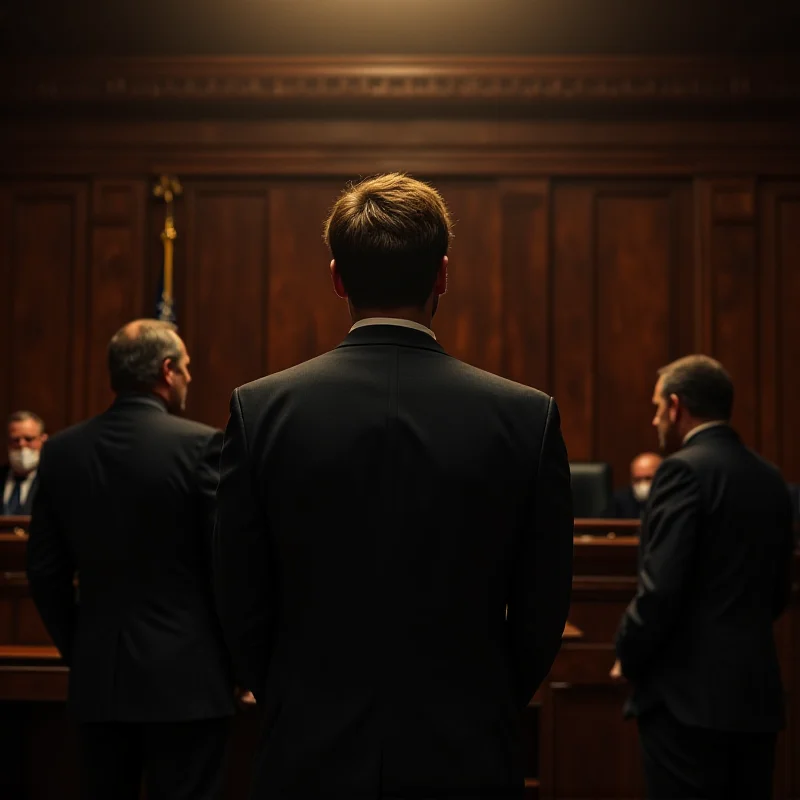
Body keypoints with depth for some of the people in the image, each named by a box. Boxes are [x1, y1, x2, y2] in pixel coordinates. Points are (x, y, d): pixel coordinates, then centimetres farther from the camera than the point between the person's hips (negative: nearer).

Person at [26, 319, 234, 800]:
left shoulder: (62, 451, 3)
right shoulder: (201, 445, -11)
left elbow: (46, 575, 7)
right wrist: (238, 666, 1)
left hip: (97, 677, 5)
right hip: (185, 678, -4)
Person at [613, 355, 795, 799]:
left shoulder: (685, 469, -12)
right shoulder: (770, 478, 11)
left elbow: (660, 588, -18)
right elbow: (778, 592, 16)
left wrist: (628, 657, -3)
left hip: (691, 694, -8)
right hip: (757, 694, 8)